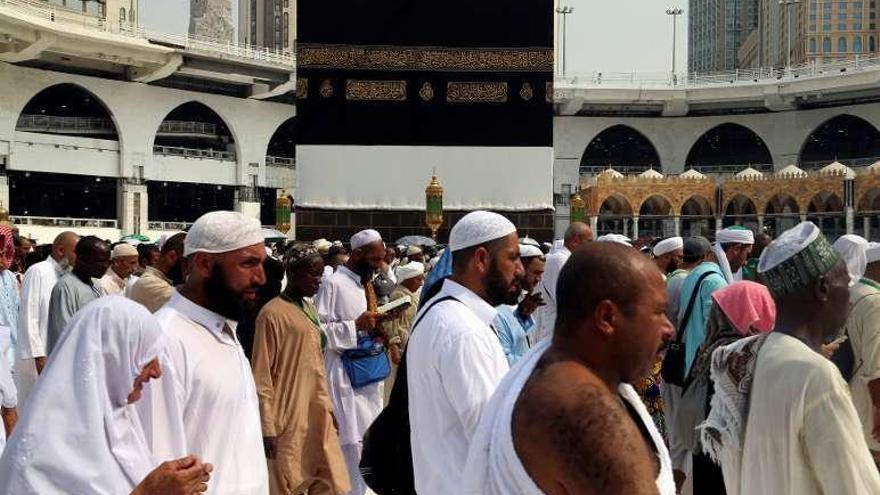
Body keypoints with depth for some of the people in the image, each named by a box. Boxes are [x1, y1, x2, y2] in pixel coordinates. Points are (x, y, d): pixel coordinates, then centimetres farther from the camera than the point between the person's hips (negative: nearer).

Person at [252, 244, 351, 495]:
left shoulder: (310, 309, 12)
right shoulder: (272, 313, -12)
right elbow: (262, 377, -12)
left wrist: (328, 407, 16)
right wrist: (268, 427, -14)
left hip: (318, 416, 8)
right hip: (289, 420, -7)